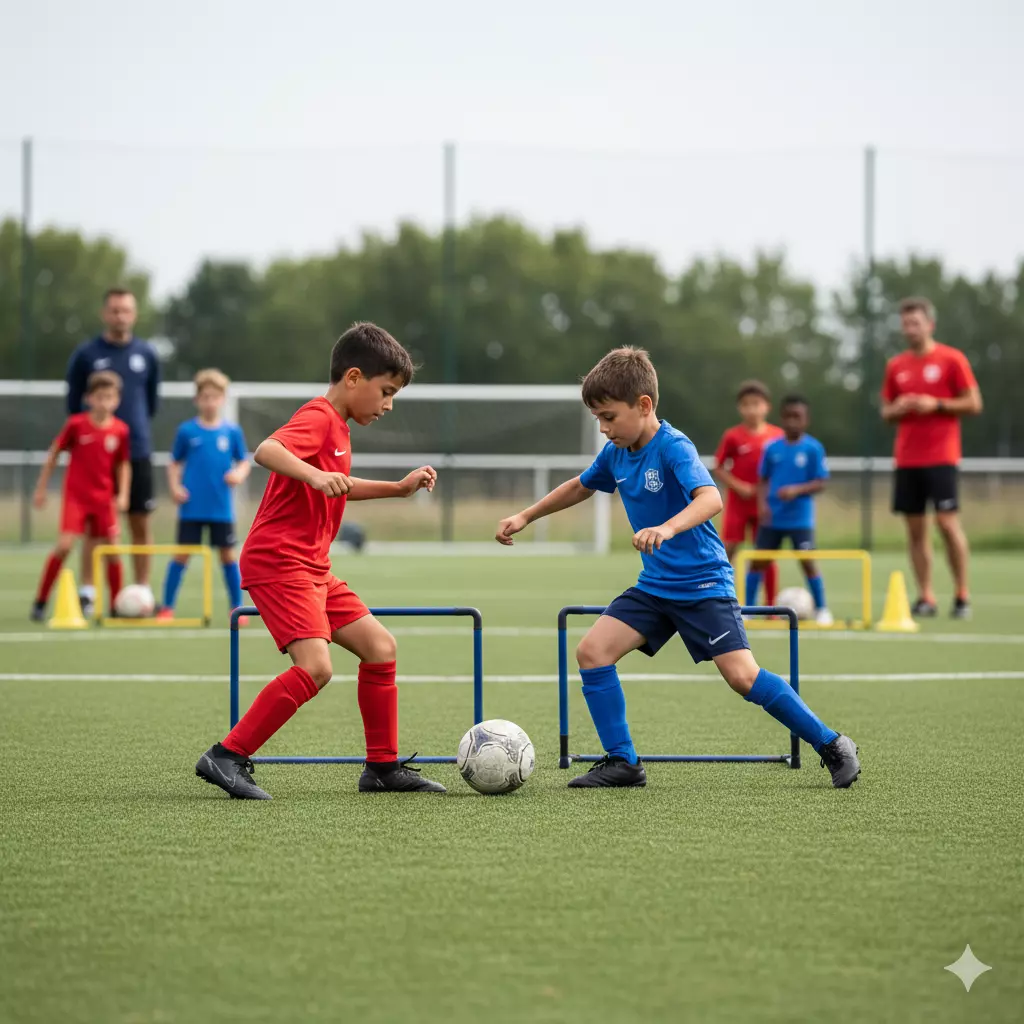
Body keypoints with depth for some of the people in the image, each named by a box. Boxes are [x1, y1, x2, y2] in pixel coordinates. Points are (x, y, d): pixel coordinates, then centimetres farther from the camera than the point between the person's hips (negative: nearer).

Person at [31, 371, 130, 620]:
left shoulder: (120, 430, -3)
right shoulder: (76, 424, -9)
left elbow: (123, 464, 10)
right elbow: (53, 454, 2)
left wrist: (123, 494, 0)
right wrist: (41, 488, 4)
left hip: (104, 497, 3)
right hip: (76, 495, -3)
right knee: (65, 544, -16)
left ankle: (117, 606, 17)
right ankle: (40, 602, -5)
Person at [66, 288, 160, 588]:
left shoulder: (146, 355, 5)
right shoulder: (86, 355, -2)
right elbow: (74, 404, 5)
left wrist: (137, 426, 12)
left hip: (137, 451, 2)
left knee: (141, 524, 3)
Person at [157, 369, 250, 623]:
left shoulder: (232, 432, 2)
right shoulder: (186, 431, 0)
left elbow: (244, 461, 9)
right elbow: (174, 464, 8)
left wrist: (239, 474, -12)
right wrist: (174, 486, -8)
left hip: (221, 508, 1)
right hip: (192, 507, -1)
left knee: (228, 554, 5)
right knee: (181, 554, 1)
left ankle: (237, 608, 15)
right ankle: (167, 607, 9)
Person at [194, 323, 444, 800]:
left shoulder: (337, 426, 20)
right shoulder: (318, 417, -12)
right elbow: (266, 450, -31)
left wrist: (399, 488, 31)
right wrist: (315, 475, -47)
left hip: (312, 568, 11)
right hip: (278, 562, -11)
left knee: (380, 646, 10)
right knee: (315, 666, -23)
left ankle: (383, 767, 18)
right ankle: (227, 757, -18)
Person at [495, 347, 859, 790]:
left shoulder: (673, 447, -20)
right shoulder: (615, 453, 3)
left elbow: (710, 498, -37)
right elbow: (579, 487, 24)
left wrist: (668, 528, -54)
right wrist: (525, 516, 24)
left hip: (703, 583, -7)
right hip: (654, 586, 7)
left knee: (742, 675, -16)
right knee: (591, 651, -7)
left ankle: (832, 747, -2)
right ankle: (622, 762, 2)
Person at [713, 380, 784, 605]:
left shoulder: (777, 436, -1)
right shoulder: (732, 436, -5)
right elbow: (718, 470, -2)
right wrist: (739, 486, -14)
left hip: (765, 504, 1)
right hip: (738, 503, -1)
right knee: (728, 551, -4)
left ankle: (772, 606, 11)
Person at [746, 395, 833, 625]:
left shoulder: (813, 448, -6)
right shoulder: (771, 448, 3)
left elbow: (820, 484, -7)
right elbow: (763, 480, 8)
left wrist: (797, 490, -22)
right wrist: (762, 503, -8)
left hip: (800, 518, -3)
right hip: (772, 517, 3)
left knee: (807, 562, -5)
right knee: (758, 561, 4)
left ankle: (821, 610, 11)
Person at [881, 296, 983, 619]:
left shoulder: (952, 359, -2)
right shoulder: (896, 366, 12)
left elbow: (973, 405, -3)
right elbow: (886, 412, 18)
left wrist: (936, 405, -14)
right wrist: (898, 409, -5)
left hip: (940, 457, -5)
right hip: (906, 459, 5)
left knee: (948, 522, -10)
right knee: (915, 527, 2)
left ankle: (962, 596, -1)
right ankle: (926, 598, 5)